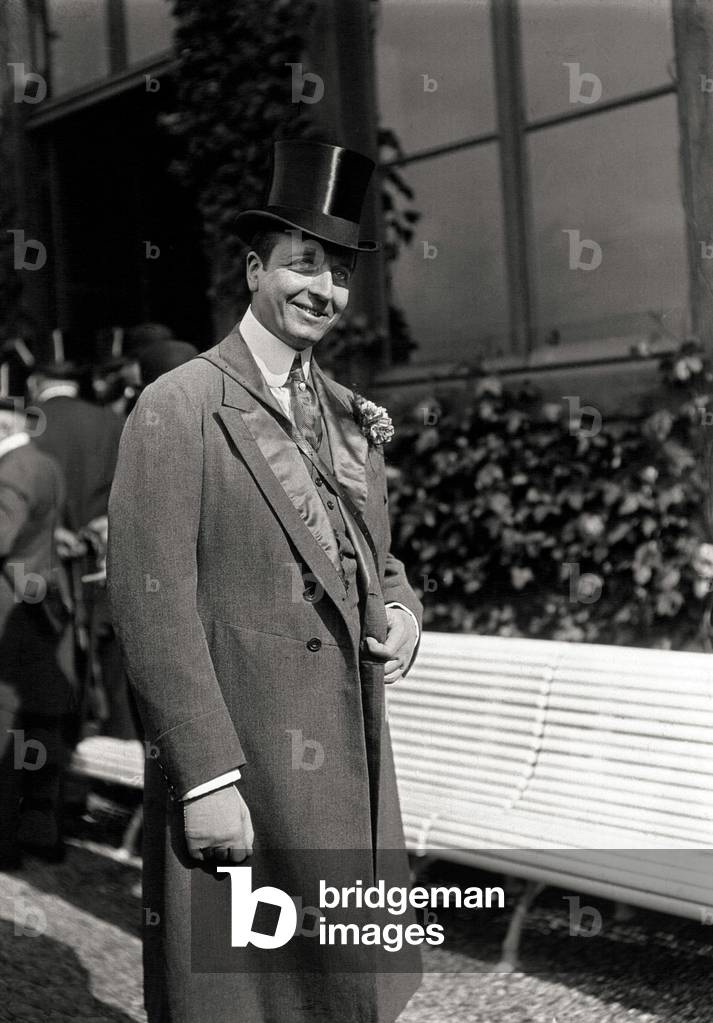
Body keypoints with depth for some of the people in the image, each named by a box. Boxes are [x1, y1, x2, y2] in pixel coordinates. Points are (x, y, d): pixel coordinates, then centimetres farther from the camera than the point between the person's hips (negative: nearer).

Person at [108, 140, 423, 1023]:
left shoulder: (352, 418, 13)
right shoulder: (179, 408, -10)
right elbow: (151, 605, -15)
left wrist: (400, 612, 0)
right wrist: (206, 779, -18)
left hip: (353, 769, 7)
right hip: (235, 767, -6)